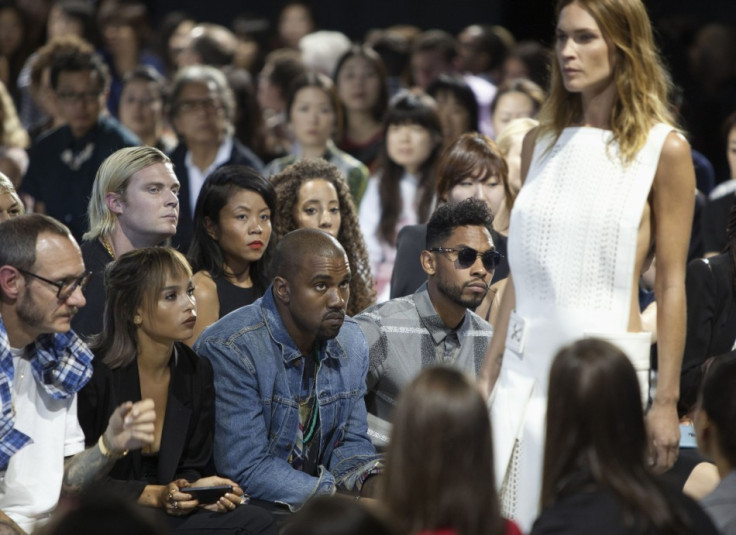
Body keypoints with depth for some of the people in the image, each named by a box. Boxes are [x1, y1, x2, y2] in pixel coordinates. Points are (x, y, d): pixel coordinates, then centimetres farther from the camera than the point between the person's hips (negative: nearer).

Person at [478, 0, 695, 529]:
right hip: (528, 365, 5)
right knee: (510, 520, 2)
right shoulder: (542, 143, 10)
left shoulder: (663, 149, -4)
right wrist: (489, 373, 11)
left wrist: (667, 400, -8)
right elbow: (523, 271, 14)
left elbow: (671, 281, -5)